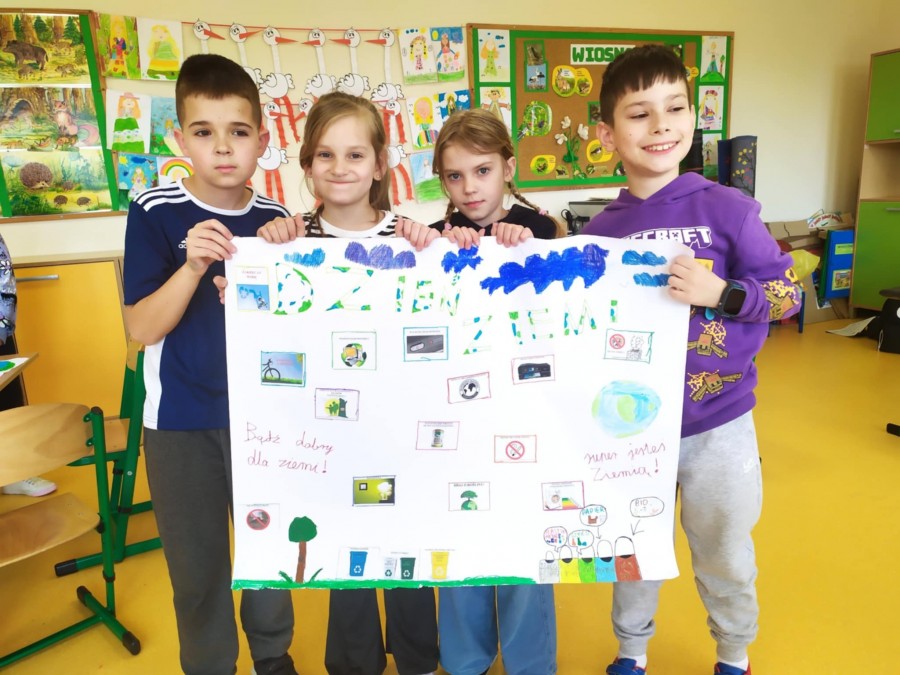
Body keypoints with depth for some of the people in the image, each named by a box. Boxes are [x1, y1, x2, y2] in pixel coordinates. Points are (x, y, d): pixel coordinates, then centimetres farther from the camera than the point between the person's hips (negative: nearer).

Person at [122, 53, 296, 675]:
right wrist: (194, 266, -26)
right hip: (181, 421, -2)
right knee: (198, 564, 12)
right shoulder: (155, 212, -9)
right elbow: (142, 328, -11)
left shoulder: (276, 220, -2)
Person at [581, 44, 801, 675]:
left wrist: (719, 292, -23)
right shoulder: (601, 230, -2)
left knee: (725, 552, 17)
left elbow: (788, 292, -5)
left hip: (717, 422, -1)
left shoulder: (727, 209, -9)